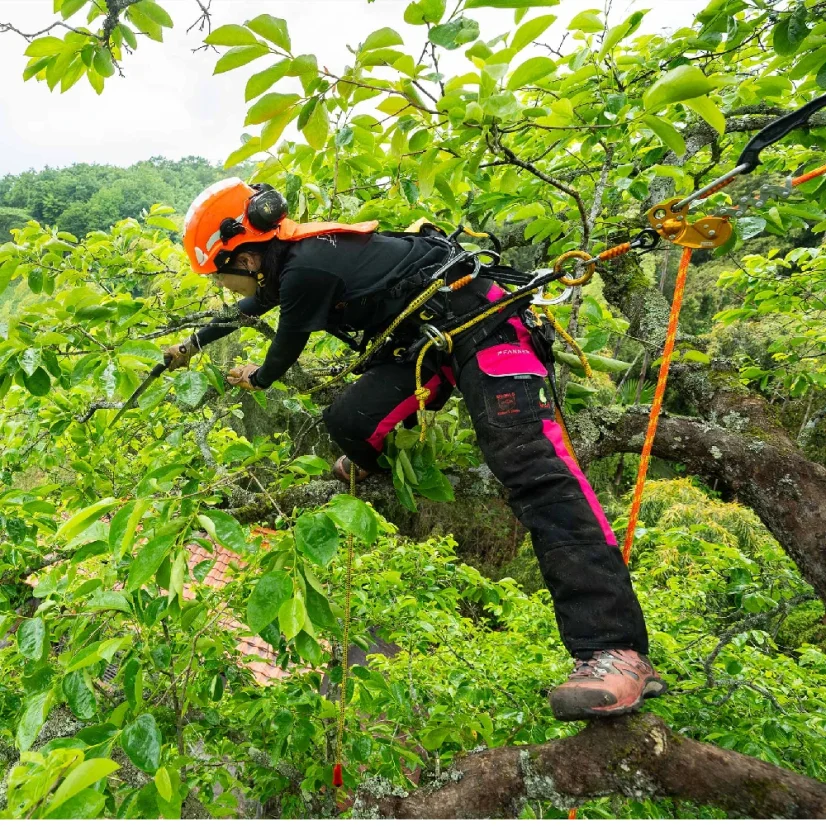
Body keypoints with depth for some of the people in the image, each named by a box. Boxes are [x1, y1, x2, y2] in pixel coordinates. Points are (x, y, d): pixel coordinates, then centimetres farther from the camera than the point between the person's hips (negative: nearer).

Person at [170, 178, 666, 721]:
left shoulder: (306, 268, -17)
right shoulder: (291, 255, 15)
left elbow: (288, 350, 1)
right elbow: (251, 306, 34)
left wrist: (256, 379, 24)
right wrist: (194, 343, 50)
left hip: (480, 326, -9)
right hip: (428, 341, 9)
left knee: (530, 467, -25)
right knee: (349, 421, -3)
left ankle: (617, 652, -31)